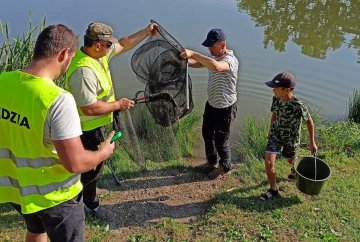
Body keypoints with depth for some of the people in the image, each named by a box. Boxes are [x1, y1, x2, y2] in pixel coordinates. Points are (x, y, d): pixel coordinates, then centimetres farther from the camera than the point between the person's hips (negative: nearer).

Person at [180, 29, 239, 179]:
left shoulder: (231, 60, -27)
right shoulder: (214, 57, 1)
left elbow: (215, 66, -48)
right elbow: (197, 63, 5)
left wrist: (193, 54, -45)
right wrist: (185, 59, -17)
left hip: (224, 108, -9)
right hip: (211, 103, 9)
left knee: (220, 140, 7)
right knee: (207, 133, 22)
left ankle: (225, 166, 33)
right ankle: (211, 161, 44)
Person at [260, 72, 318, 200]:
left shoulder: (299, 106, -29)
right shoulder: (276, 98, -15)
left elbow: (309, 121, -13)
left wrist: (312, 142, -6)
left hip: (291, 138, -3)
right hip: (275, 134, 3)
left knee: (291, 160, 23)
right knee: (268, 162, -7)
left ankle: (294, 168, 62)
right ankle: (273, 189, 14)